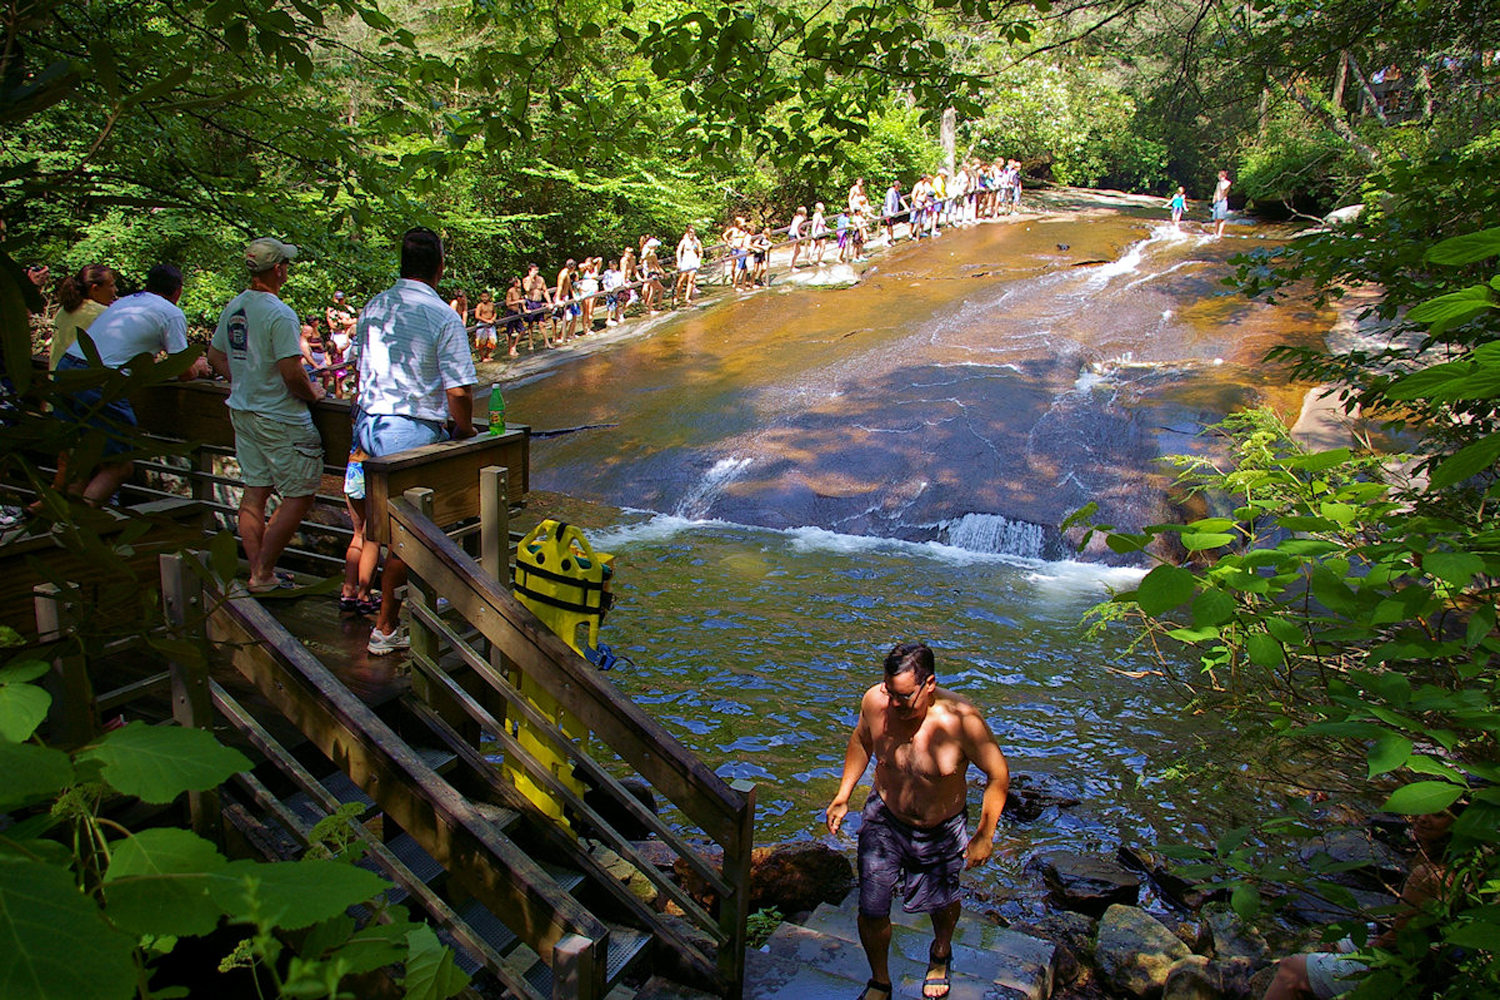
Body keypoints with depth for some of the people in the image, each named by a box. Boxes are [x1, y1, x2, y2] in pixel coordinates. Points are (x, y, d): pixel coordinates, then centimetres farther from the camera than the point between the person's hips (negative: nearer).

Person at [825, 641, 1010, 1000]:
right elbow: (861, 741, 2)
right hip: (884, 821, 1)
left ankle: (940, 955, 59)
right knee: (871, 912, 3)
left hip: (942, 831, -1)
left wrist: (984, 835, -13)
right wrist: (842, 797, 4)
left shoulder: (961, 718, -32)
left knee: (942, 902, 24)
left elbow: (998, 775, -17)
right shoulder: (875, 701, -22)